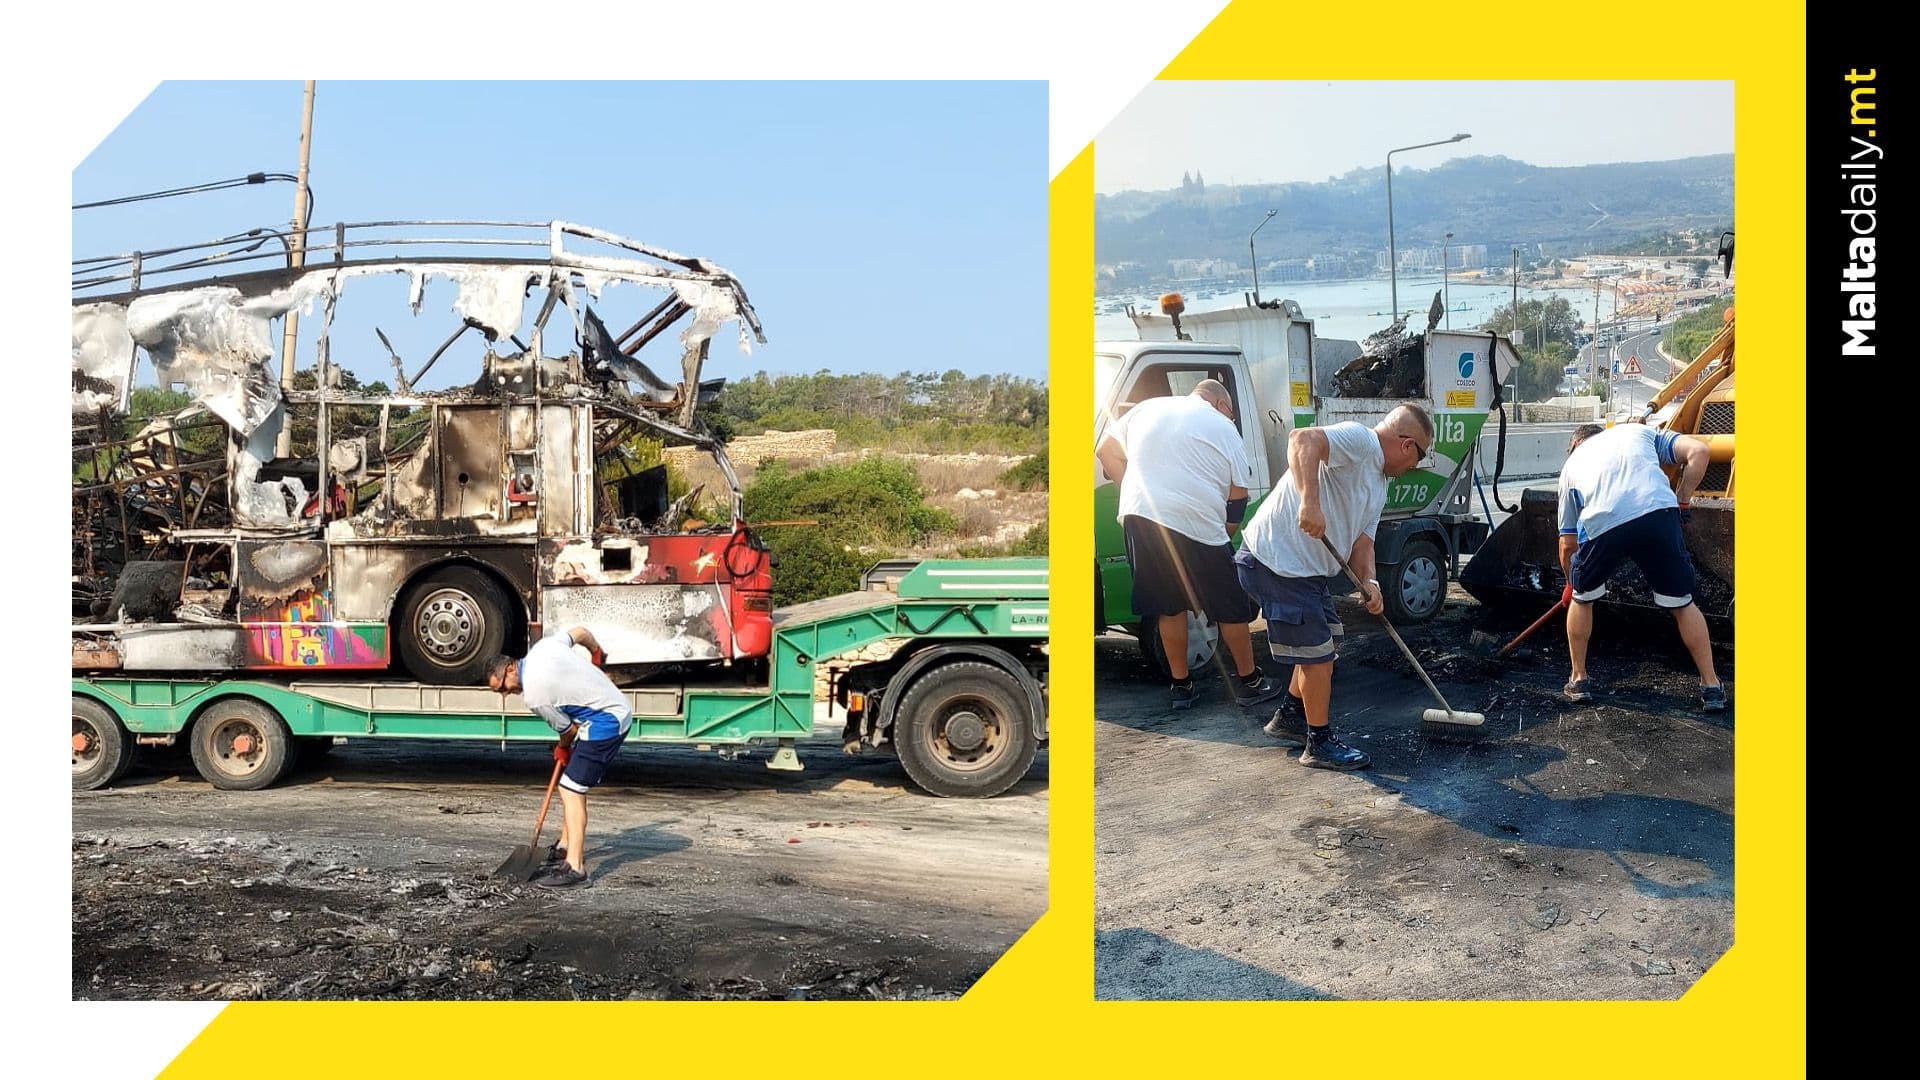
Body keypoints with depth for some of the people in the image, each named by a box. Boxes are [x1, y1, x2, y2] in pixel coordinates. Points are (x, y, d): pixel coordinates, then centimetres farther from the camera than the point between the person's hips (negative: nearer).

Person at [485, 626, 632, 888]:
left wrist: (563, 749, 16)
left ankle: (574, 867, -11)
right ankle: (566, 846, 30)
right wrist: (597, 652, 38)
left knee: (571, 790, -10)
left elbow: (569, 730, -7)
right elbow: (581, 632, 17)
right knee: (572, 785, 19)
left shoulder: (533, 695, -18)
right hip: (619, 711, 10)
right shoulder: (542, 646, 3)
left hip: (605, 724, -10)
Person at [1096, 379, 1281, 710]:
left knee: (1169, 606, 18)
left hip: (1139, 516, 4)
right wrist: (1224, 534, 18)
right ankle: (1249, 681, 24)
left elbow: (1106, 451, 23)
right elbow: (1238, 494, 7)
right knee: (1230, 608, 12)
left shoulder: (1147, 408, 19)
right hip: (1197, 524, -4)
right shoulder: (1223, 427, 10)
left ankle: (1180, 684, 24)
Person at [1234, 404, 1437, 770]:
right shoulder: (1360, 441, -14)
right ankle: (1320, 743, 10)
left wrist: (1368, 582, -5)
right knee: (1317, 653, -3)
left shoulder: (1379, 487, 17)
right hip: (1277, 560, -11)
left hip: (1309, 570, 11)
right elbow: (1302, 440, -32)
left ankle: (1289, 717, 38)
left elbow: (1361, 541, 15)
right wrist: (1310, 502, -42)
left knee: (1320, 649, 22)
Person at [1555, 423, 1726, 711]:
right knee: (1682, 604, 20)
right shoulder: (1640, 431, 36)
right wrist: (1682, 502, 24)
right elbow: (1697, 451, 15)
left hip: (1600, 524, 0)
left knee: (1581, 598, 28)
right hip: (1658, 511, 0)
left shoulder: (1572, 464, 35)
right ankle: (1712, 687, 25)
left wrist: (1571, 584, 50)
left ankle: (1579, 680, 36)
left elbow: (1567, 545, 34)